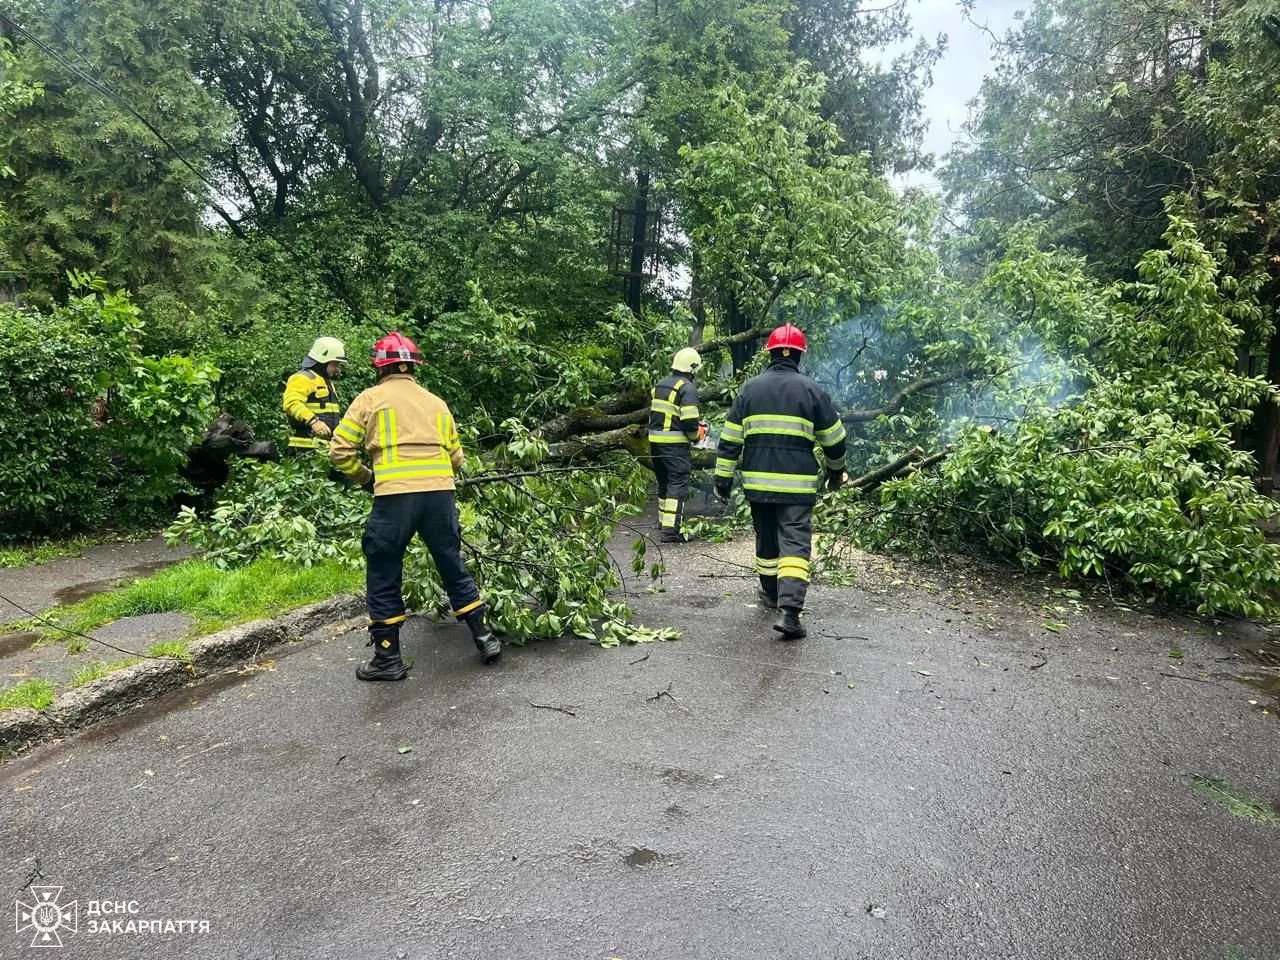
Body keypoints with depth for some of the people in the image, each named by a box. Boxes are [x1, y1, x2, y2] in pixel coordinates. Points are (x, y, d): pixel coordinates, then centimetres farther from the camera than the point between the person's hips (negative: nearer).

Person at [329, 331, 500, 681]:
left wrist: (365, 478, 19)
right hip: (441, 493, 4)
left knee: (383, 578, 10)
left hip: (394, 497, -4)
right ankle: (485, 638, 24)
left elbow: (340, 451, 3)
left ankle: (388, 659, 16)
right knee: (454, 569, 18)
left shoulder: (370, 398, 8)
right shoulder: (436, 402, 19)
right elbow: (456, 457, 20)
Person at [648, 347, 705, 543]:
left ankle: (664, 520, 33)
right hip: (675, 444, -8)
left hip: (655, 439, 8)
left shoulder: (661, 384, 13)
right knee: (678, 483, -7)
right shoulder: (687, 388, -12)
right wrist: (696, 435, 0)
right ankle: (670, 530, -13)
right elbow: (689, 421, -17)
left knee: (664, 481, 20)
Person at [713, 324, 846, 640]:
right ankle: (789, 610, -18)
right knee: (795, 542, -5)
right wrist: (836, 470, 24)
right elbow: (834, 438, 7)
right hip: (797, 484, -3)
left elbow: (730, 438, 4)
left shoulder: (749, 389, 6)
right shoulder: (811, 390, 0)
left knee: (766, 540, 19)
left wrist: (723, 476, 9)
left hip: (758, 482, 3)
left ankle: (771, 594, 35)